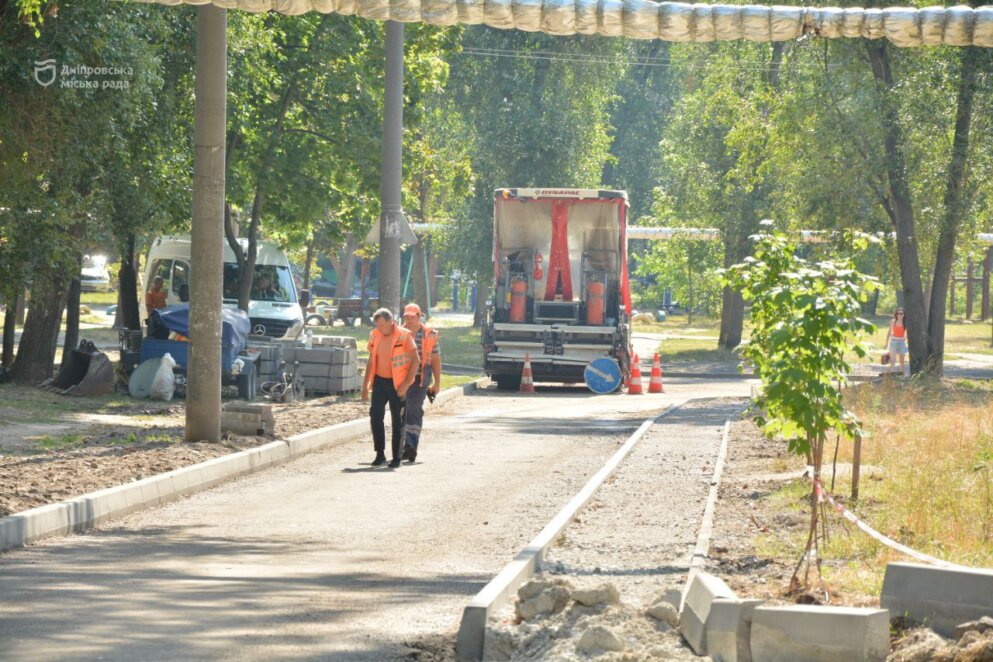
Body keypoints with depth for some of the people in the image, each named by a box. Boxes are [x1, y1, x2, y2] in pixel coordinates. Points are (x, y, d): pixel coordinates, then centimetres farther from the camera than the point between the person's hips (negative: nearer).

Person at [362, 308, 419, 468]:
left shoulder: (404, 336, -11)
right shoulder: (374, 336, 4)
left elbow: (415, 360, -10)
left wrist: (407, 383, -16)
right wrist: (365, 384, 11)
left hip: (397, 383, -4)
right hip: (379, 381, 4)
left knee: (397, 420, 2)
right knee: (375, 416, -4)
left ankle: (396, 457, 9)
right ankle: (380, 454, 5)